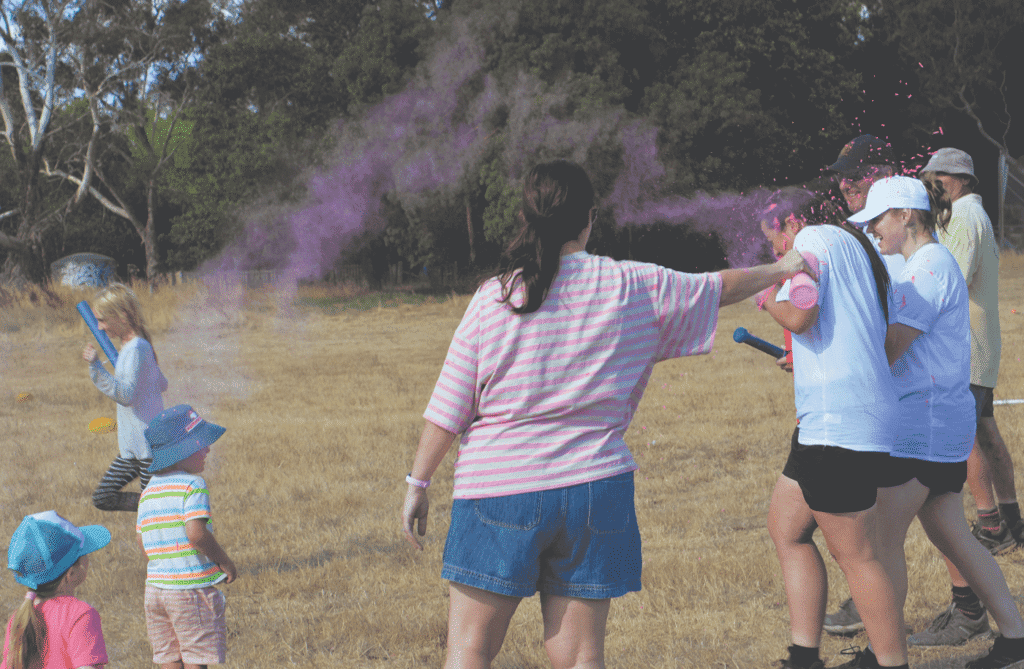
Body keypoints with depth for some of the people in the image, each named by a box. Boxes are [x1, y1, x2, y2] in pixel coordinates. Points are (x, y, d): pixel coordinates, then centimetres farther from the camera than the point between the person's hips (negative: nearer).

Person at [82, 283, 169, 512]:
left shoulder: (135, 349, -18)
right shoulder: (139, 345, 11)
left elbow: (126, 395, -28)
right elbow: (161, 384, 22)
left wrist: (96, 367, -35)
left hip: (148, 444, -10)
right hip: (131, 447, 10)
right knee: (103, 499, 8)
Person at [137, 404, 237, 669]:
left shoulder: (148, 491, 12)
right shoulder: (193, 485, -12)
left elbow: (142, 541, 13)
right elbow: (196, 533, -22)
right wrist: (224, 562, -10)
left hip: (156, 586, 7)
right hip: (193, 588, -7)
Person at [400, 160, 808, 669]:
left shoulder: (493, 298, -4)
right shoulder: (634, 288, 2)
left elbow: (448, 408, -3)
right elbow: (720, 287, 18)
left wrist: (418, 483, 7)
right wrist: (780, 270, 37)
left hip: (498, 488, -2)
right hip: (595, 489, 2)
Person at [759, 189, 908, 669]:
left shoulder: (815, 239, -6)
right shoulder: (855, 248, 22)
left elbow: (798, 317, -20)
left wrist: (770, 299, 2)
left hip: (838, 420, -10)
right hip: (828, 418, 10)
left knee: (855, 554, -6)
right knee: (785, 527, 15)